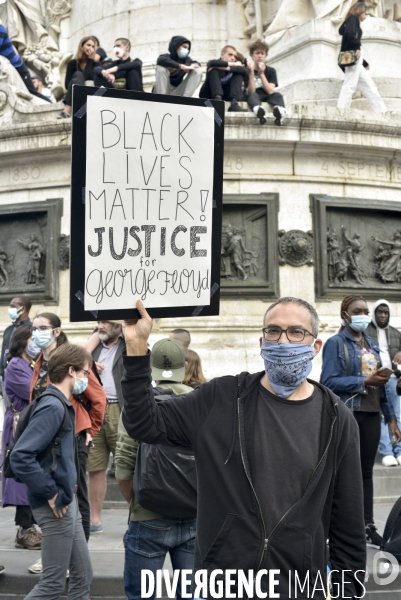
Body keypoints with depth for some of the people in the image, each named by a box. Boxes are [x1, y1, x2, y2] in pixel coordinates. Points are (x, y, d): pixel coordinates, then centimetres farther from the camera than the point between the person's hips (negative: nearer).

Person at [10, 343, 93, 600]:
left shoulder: (63, 405, 8)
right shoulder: (53, 407, -20)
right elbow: (20, 457, -28)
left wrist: (67, 490, 11)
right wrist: (51, 494, -20)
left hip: (68, 502, 9)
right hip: (56, 506, -9)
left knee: (83, 576, 15)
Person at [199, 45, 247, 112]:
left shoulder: (234, 66, 6)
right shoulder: (215, 66, -2)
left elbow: (244, 71, -16)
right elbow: (212, 63, -29)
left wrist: (227, 68, -27)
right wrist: (233, 64, -17)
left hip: (225, 95, 3)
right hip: (209, 94, -3)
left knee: (239, 73, -8)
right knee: (214, 69, -20)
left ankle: (234, 104, -28)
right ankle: (217, 99, -40)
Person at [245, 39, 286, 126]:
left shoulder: (271, 71, 10)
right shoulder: (247, 71, 4)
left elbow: (270, 91, -5)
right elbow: (250, 92, -8)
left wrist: (261, 74, -12)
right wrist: (251, 73, -18)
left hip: (267, 98, 2)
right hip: (254, 99, -2)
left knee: (277, 95, -28)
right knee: (252, 95, -34)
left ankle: (280, 110, -65)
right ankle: (258, 110, -72)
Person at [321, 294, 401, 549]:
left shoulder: (372, 344, 14)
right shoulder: (335, 343, -5)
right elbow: (329, 382, -15)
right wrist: (365, 381, -18)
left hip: (371, 415, 6)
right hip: (347, 415, -6)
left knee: (366, 471, 10)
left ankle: (368, 527, 16)